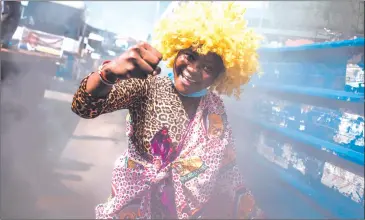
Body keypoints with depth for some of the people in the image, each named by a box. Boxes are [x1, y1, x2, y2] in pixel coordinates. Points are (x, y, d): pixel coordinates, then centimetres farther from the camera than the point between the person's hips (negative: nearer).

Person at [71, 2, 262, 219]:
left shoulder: (215, 107, -1)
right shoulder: (148, 85, -14)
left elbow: (228, 165, 4)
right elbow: (84, 107, -26)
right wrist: (109, 72, -45)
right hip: (136, 197, -3)